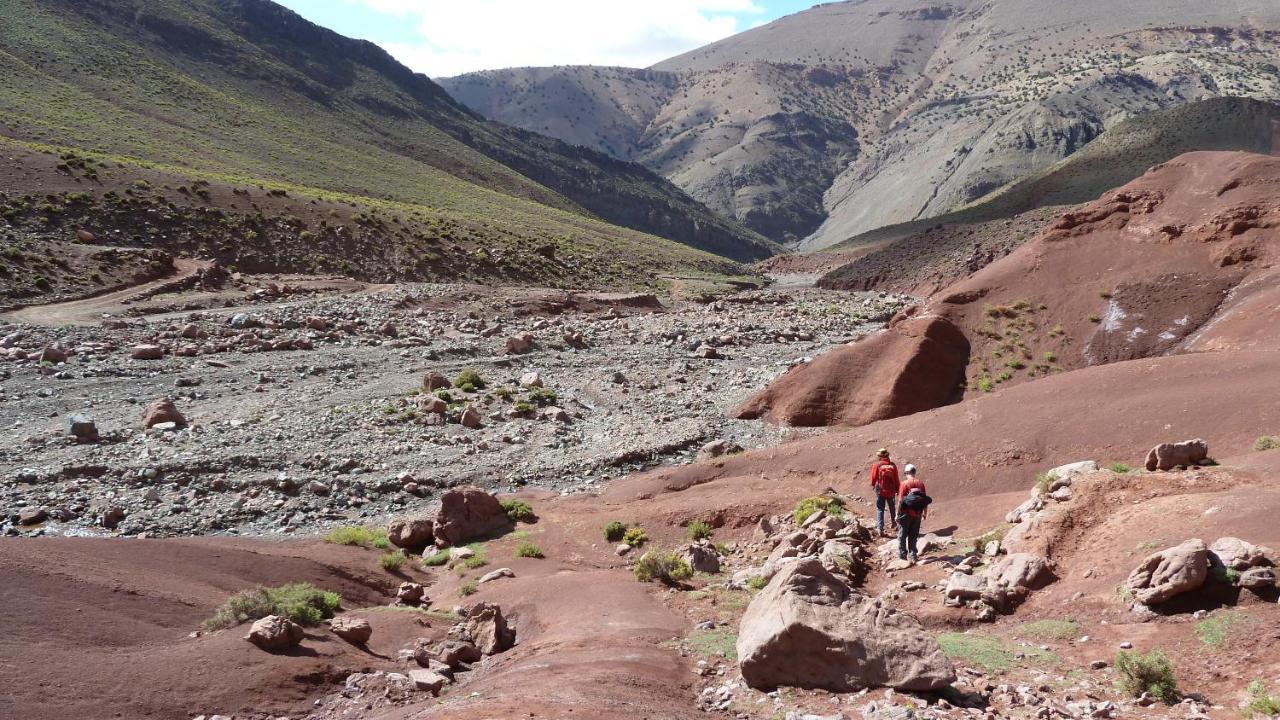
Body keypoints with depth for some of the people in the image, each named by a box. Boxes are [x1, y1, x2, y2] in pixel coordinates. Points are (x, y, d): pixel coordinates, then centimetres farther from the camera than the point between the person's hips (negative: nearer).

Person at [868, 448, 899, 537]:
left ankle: (880, 528, -1)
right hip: (891, 490, 2)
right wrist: (897, 490, 11)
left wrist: (873, 485, 15)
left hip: (880, 490, -2)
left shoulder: (876, 465, -14)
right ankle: (893, 522, 41)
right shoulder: (893, 465, -7)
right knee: (892, 507, 23)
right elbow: (896, 479, -1)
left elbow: (873, 477, -5)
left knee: (880, 509, 4)